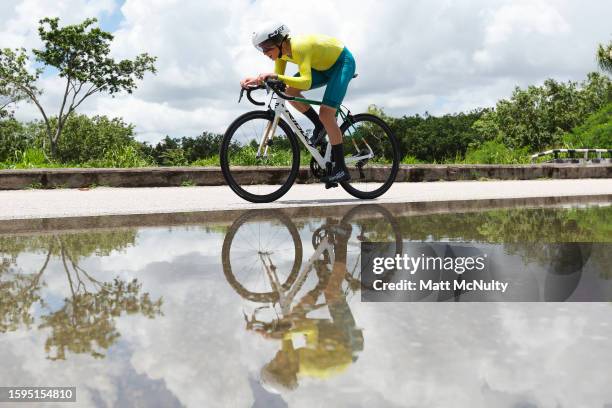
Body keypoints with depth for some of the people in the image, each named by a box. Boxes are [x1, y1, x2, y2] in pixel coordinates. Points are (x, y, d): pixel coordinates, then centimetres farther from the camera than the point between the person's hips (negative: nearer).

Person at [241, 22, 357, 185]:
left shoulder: (299, 47, -34)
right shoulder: (282, 51, -10)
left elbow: (306, 82, -45)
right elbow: (278, 79, -5)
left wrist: (277, 77, -53)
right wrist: (256, 80, -22)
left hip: (343, 62, -8)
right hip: (324, 66, 8)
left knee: (326, 114, -20)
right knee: (289, 90, -10)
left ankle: (341, 169, -12)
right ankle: (319, 126, 8)